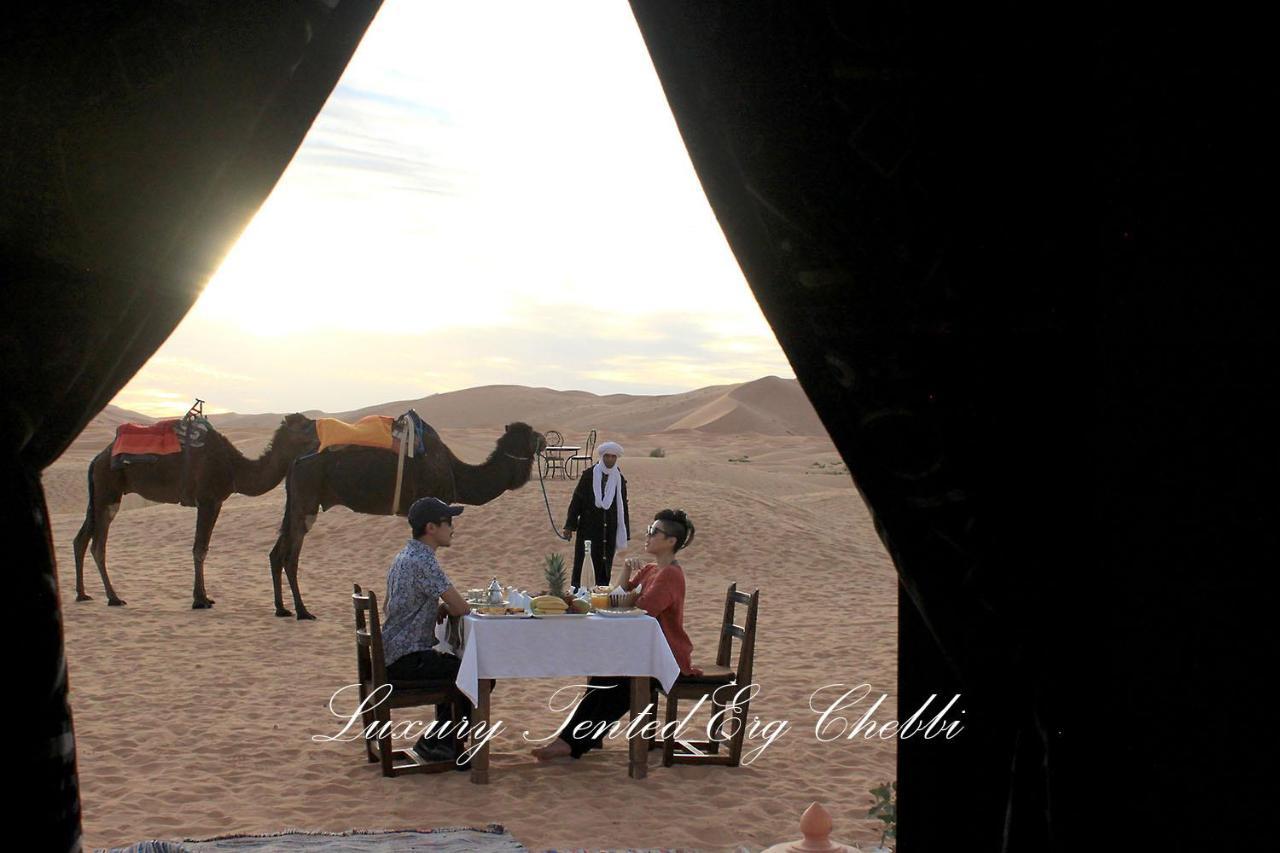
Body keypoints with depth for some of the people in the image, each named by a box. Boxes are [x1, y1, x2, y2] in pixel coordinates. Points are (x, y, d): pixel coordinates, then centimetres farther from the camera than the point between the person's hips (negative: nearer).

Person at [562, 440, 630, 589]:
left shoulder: (619, 479, 5)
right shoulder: (589, 475, -2)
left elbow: (623, 506, 9)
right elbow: (576, 500, 0)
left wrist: (625, 532, 8)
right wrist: (569, 525, -4)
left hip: (609, 531, 2)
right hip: (588, 529, -2)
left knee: (605, 567, 4)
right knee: (582, 564, -1)